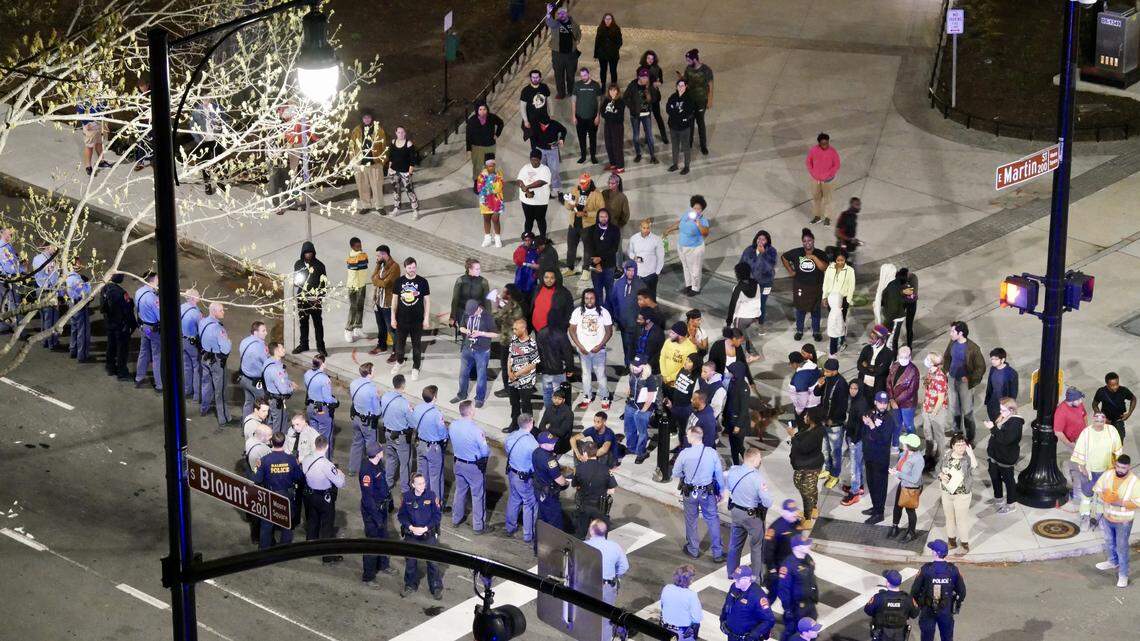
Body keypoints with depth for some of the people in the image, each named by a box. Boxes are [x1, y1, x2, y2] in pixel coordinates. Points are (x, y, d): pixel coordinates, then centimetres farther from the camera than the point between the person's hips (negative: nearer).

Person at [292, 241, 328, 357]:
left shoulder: (319, 265, -3)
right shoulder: (298, 264, 6)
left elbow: (323, 282, -2)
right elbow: (295, 279, 16)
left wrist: (320, 296, -10)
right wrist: (296, 282, -6)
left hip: (315, 299, -3)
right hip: (302, 298, 3)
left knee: (318, 323, -1)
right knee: (303, 321, 12)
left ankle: (320, 346, 4)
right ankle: (303, 344, 23)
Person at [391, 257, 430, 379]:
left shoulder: (422, 282, -5)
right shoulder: (399, 281, -1)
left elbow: (427, 300, -1)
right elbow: (394, 300, 5)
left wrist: (426, 318, -5)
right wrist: (393, 317, 2)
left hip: (417, 320, -2)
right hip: (402, 319, 2)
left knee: (416, 345, 6)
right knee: (400, 343, 14)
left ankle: (416, 369, 19)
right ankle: (399, 362, 38)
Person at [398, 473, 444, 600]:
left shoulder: (431, 496, -10)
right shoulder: (406, 497, -6)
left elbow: (437, 515, -7)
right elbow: (401, 515, -1)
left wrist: (425, 528, -15)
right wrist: (411, 527, -15)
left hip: (429, 535, -2)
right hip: (411, 536, 2)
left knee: (432, 562, 3)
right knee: (410, 561, 14)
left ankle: (436, 588, 18)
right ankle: (410, 585, 34)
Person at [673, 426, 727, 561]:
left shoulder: (684, 453, -18)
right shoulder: (712, 453, -12)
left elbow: (676, 474, -7)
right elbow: (719, 474, -3)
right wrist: (721, 491, 11)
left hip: (690, 493, -1)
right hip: (708, 492, 1)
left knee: (691, 520, 18)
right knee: (713, 520, 12)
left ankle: (693, 549, 33)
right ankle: (717, 553, 15)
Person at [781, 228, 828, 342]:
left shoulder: (820, 254, -10)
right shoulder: (797, 253, -6)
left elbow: (824, 267, -22)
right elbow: (784, 257, 8)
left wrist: (814, 258, -28)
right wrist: (790, 271, 3)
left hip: (815, 286, -1)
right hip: (800, 286, 1)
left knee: (815, 310, 11)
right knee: (800, 309, 12)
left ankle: (816, 332, 25)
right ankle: (799, 331, 29)